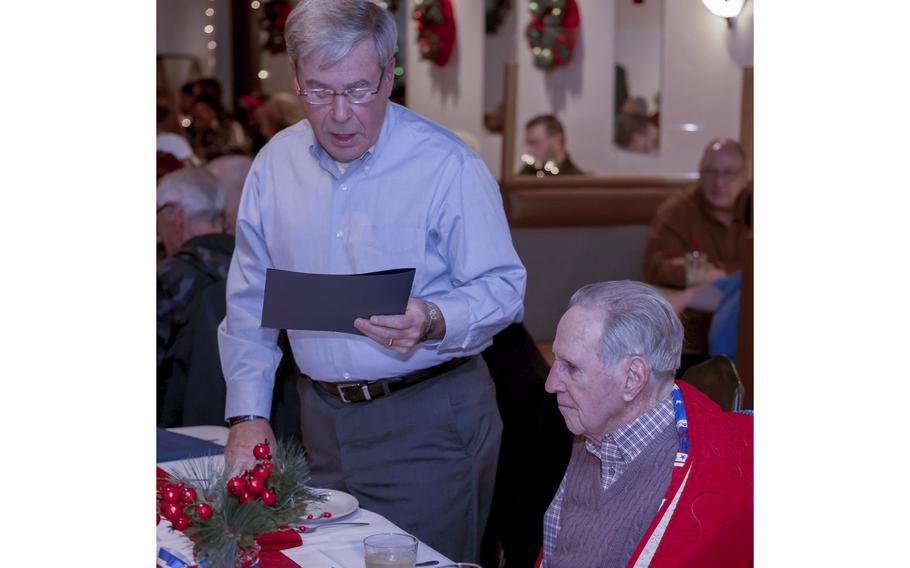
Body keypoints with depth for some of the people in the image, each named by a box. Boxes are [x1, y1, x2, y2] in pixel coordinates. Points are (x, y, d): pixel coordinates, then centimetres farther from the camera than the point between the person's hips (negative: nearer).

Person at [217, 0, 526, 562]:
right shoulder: (275, 164, 5)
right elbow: (250, 302, 11)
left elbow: (503, 288, -10)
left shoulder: (448, 165, -11)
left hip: (429, 416, -4)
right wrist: (248, 414, 5)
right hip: (321, 419, 5)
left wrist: (433, 322, -29)